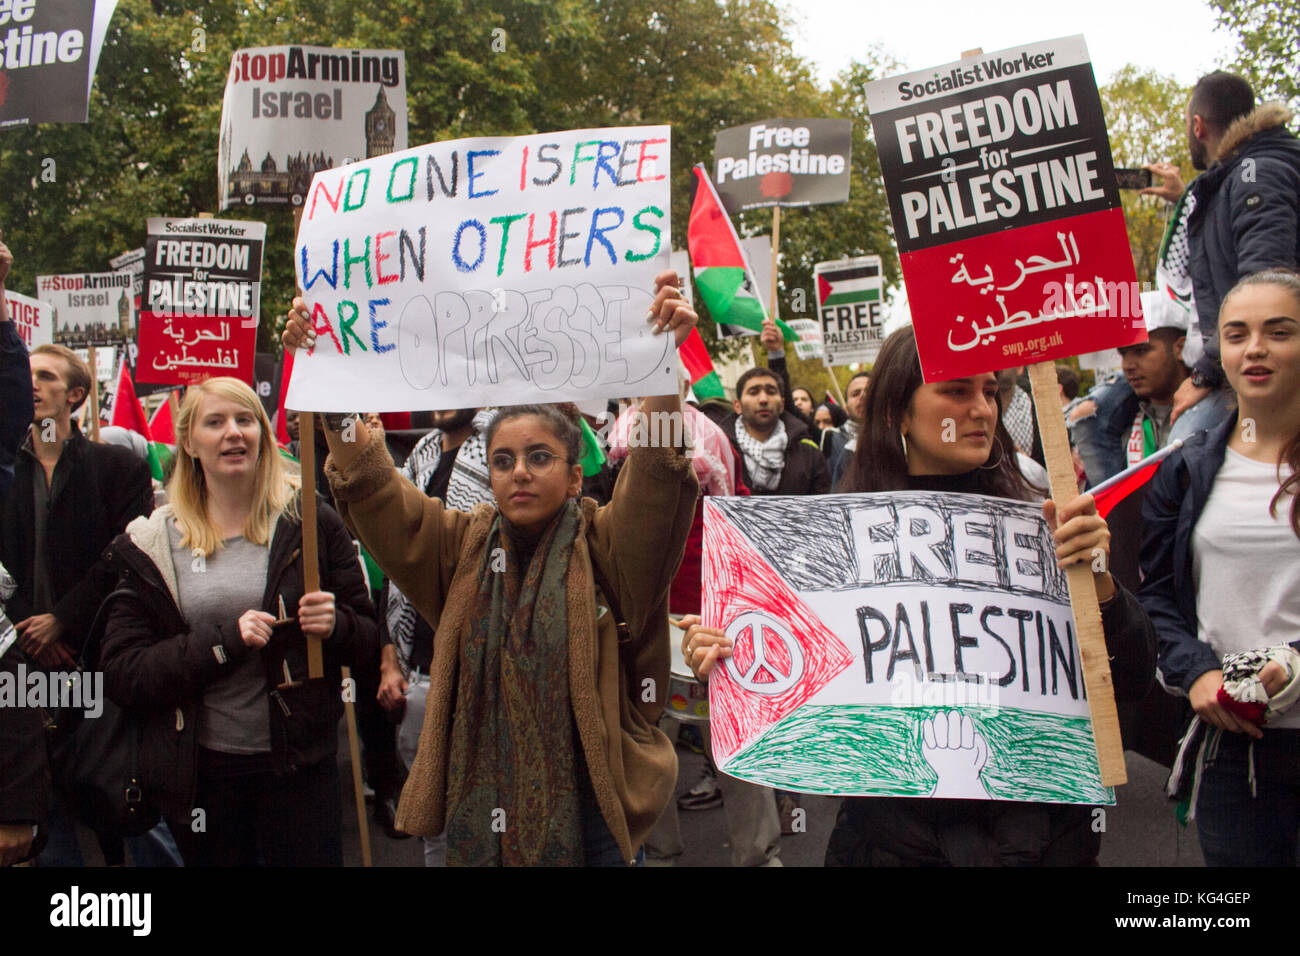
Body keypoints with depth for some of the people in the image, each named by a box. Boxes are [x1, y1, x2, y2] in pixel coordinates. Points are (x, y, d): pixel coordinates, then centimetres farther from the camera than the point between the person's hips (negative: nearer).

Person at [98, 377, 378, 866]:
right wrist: (223, 641, -18)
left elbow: (369, 638, 5)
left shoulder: (309, 522, -1)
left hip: (300, 765, -1)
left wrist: (336, 625, -18)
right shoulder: (150, 545, 1)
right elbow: (120, 674, -6)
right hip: (199, 771, 1)